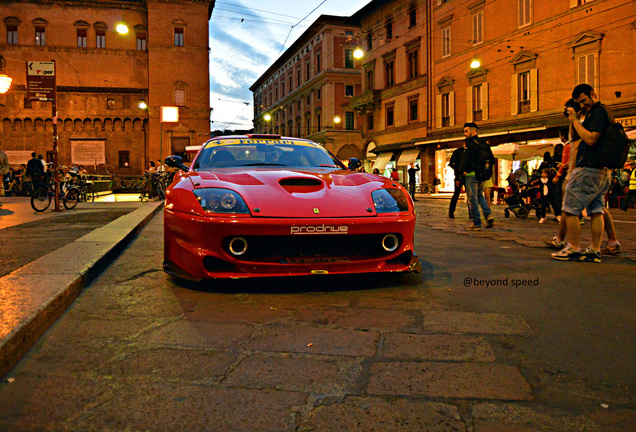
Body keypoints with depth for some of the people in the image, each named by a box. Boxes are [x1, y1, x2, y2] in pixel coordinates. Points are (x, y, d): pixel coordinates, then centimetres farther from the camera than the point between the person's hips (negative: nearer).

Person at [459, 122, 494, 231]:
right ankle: (488, 215, 4)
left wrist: (462, 170, -3)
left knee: (473, 198, -1)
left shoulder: (470, 143, -10)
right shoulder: (484, 143, 13)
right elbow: (492, 160, 17)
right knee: (480, 195, 22)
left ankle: (476, 223, 1)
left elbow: (465, 159, -14)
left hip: (472, 174, -8)